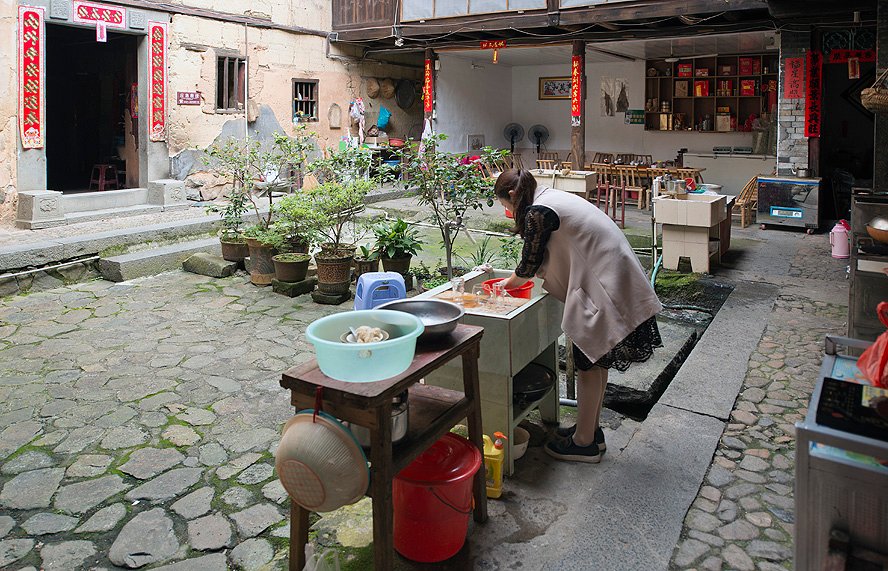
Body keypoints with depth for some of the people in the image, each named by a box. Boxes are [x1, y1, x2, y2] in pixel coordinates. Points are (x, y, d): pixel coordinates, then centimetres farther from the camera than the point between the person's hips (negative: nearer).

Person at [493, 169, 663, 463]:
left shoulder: (538, 212, -14)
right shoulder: (554, 197, 15)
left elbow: (529, 264, -6)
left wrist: (508, 283, 13)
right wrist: (519, 278, 17)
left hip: (606, 289, -10)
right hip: (616, 282, 10)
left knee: (588, 361, 2)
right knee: (596, 360, 18)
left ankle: (584, 442, 15)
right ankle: (591, 429, 31)